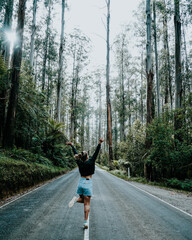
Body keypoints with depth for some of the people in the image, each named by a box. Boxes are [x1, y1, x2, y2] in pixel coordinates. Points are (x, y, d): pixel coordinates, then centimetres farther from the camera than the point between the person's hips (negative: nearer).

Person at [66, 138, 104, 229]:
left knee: (82, 200, 22)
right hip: (88, 184, -4)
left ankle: (76, 199, -12)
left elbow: (75, 153, 12)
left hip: (80, 183, 4)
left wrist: (72, 145, 24)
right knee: (87, 203, 2)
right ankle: (86, 222, -2)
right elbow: (96, 153, -15)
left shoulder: (80, 163, 0)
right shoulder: (90, 162, -11)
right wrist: (99, 143, -20)